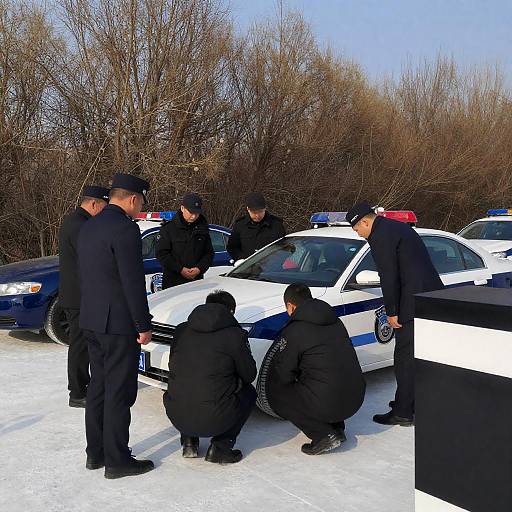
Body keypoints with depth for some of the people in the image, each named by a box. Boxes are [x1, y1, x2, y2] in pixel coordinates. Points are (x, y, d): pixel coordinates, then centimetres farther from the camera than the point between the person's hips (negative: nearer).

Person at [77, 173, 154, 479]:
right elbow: (133, 283, -19)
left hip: (91, 320, 9)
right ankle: (117, 460, 8)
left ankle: (96, 453, 26)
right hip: (118, 323, -9)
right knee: (119, 393, 0)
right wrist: (144, 326, -13)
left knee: (98, 386, 16)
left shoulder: (89, 227, 12)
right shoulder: (125, 229, -17)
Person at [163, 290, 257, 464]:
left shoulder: (181, 330, 9)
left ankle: (189, 443, 22)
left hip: (176, 417, 5)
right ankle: (220, 448, 12)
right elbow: (249, 375, 6)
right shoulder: (234, 334, -3)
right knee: (248, 392, 23)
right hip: (214, 420, -4)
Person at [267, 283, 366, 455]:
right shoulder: (335, 321, 14)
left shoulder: (294, 331, -7)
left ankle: (324, 435, 1)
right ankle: (337, 428, 20)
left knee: (275, 391, 10)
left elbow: (283, 375, -1)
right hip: (356, 397, 8)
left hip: (329, 402, -8)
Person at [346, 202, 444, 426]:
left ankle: (403, 412, 4)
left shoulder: (381, 237, -11)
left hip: (414, 304, -10)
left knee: (406, 358, -2)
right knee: (418, 356, 19)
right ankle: (411, 401, 30)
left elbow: (389, 278, -15)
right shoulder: (399, 227, 20)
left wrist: (391, 312, -7)